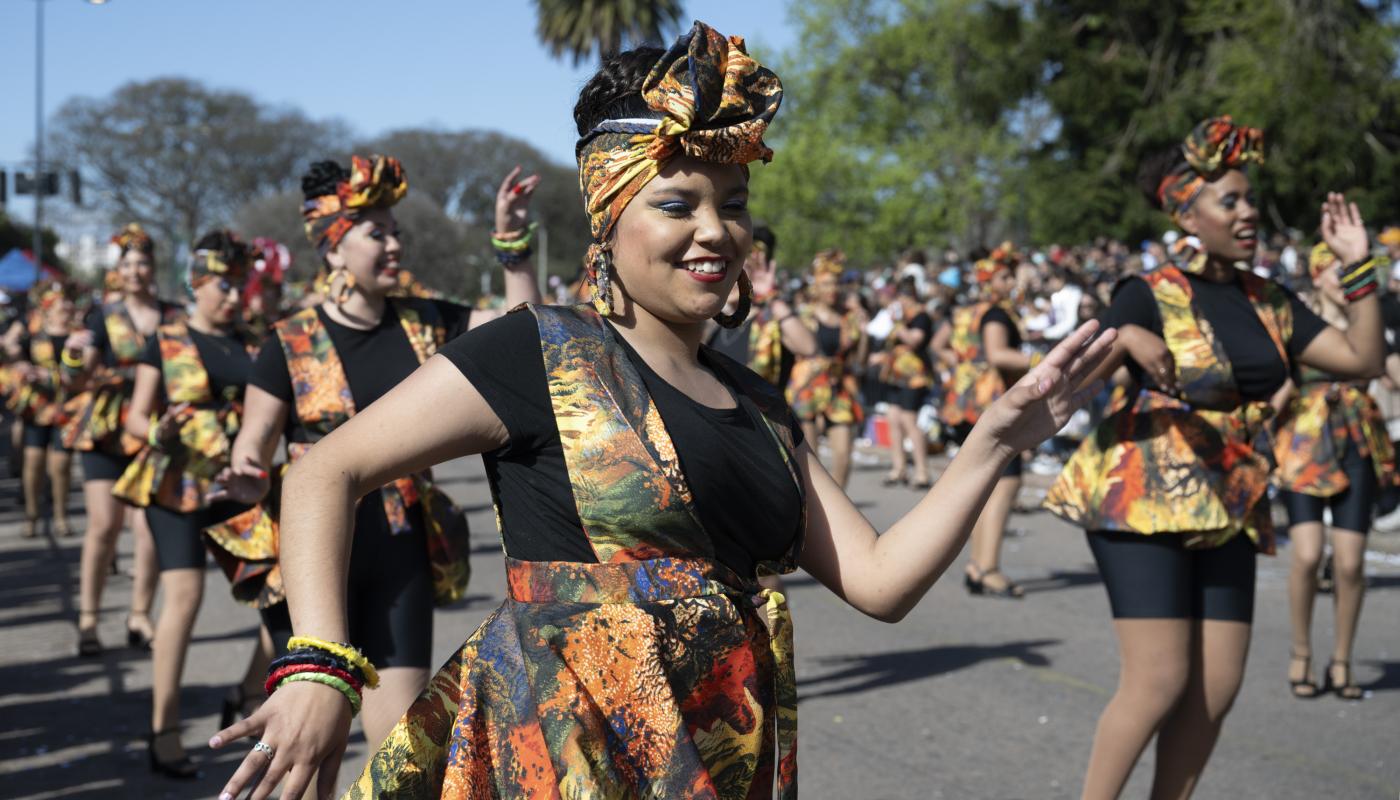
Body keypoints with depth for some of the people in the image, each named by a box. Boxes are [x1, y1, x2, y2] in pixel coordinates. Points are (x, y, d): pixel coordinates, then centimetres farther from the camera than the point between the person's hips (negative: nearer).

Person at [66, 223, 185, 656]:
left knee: (152, 526, -4)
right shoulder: (103, 315, 3)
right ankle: (88, 619, 3)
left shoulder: (175, 317, 8)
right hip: (106, 430, -1)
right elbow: (82, 377, -4)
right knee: (104, 524, -7)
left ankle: (140, 616, 9)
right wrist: (75, 360, -24)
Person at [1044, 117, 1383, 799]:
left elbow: (1362, 359, 6)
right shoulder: (1150, 296, -8)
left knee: (1217, 689, 4)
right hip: (1144, 500, -6)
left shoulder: (1268, 302, 9)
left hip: (1226, 511, 6)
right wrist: (1125, 338, -35)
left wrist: (1358, 267, 0)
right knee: (1159, 681, -11)